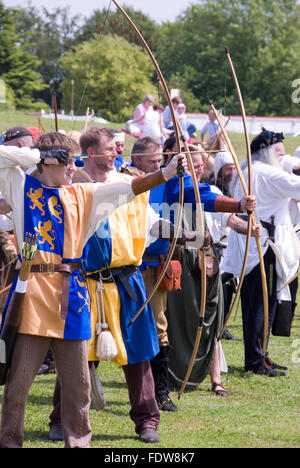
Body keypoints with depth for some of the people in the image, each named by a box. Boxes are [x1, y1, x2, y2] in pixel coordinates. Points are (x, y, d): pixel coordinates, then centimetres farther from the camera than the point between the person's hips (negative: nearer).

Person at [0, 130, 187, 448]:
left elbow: (129, 188, 3)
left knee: (77, 377, 7)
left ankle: (77, 440, 18)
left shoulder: (82, 195, 12)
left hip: (70, 292, 3)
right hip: (33, 289, -3)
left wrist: (166, 173, -9)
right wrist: (42, 155, -3)